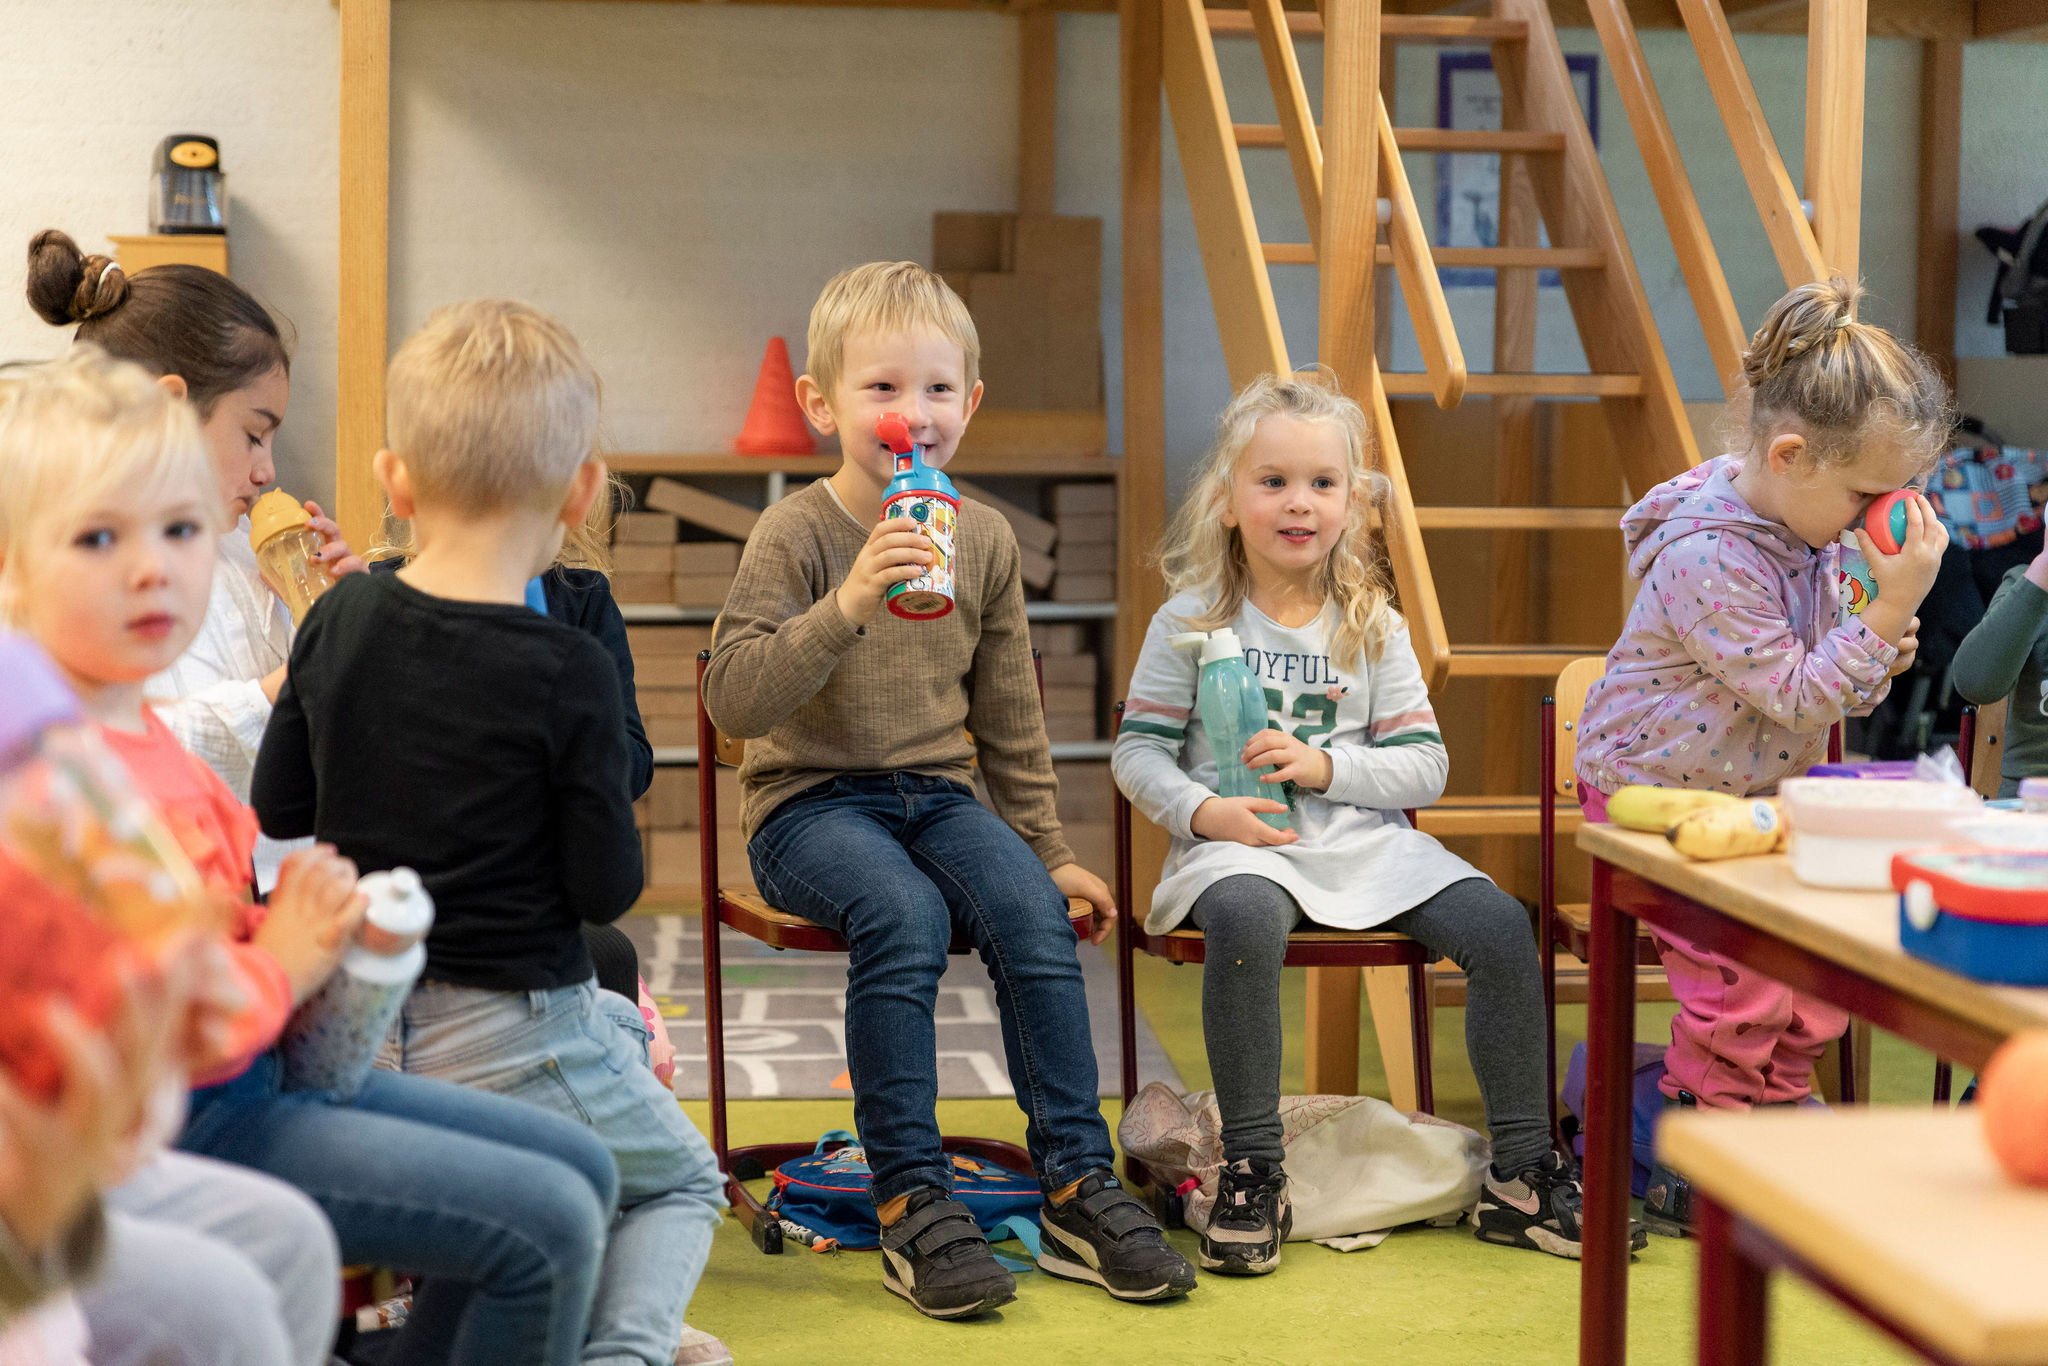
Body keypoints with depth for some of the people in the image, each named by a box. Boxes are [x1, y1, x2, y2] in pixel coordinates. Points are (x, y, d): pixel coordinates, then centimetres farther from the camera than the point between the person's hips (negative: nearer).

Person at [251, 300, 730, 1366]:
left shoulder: (339, 620, -4)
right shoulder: (567, 672, -20)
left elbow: (277, 809, 5)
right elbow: (606, 888, -15)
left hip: (357, 1024, 6)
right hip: (503, 1034, -6)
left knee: (621, 1027, 33)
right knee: (685, 1183, 20)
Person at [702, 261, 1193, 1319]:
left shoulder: (984, 539, 7)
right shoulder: (795, 534, -9)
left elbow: (1009, 715, 16)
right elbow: (732, 699, -21)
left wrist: (1045, 846, 14)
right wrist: (845, 609, -32)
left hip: (937, 794, 5)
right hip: (809, 802, -4)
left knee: (1033, 912, -23)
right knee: (905, 916, -33)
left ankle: (1076, 1188, -13)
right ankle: (912, 1203, -24)